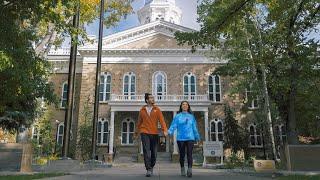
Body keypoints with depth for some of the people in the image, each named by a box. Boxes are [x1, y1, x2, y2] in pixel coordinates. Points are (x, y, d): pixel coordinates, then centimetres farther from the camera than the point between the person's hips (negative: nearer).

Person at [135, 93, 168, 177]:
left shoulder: (157, 109, 4)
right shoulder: (142, 110, 6)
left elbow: (161, 120, -6)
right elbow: (139, 122, 16)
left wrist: (165, 130, -20)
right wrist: (137, 132, 24)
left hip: (154, 133, 1)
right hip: (145, 133, -1)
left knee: (154, 152, 9)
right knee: (146, 151, -11)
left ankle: (151, 167, 30)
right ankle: (148, 170, -6)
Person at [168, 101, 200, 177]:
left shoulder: (191, 116, 12)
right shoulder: (177, 116, 5)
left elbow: (194, 128, 17)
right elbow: (173, 125, -5)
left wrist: (197, 137, 21)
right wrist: (169, 132, -22)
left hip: (190, 138, 1)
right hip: (180, 138, 0)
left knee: (189, 154, -12)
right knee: (182, 155, 8)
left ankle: (189, 170, -16)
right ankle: (182, 169, 27)